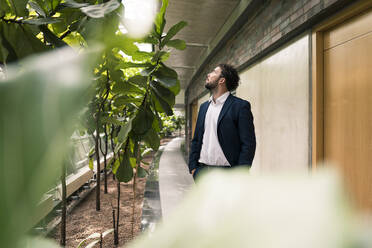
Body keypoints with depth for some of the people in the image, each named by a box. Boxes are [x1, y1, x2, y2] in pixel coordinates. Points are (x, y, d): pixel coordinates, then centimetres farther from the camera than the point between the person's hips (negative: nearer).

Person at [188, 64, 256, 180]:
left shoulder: (240, 106, -6)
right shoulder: (204, 106, 12)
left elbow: (248, 144, -9)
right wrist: (193, 166, 6)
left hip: (226, 174, -5)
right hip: (201, 171, 6)